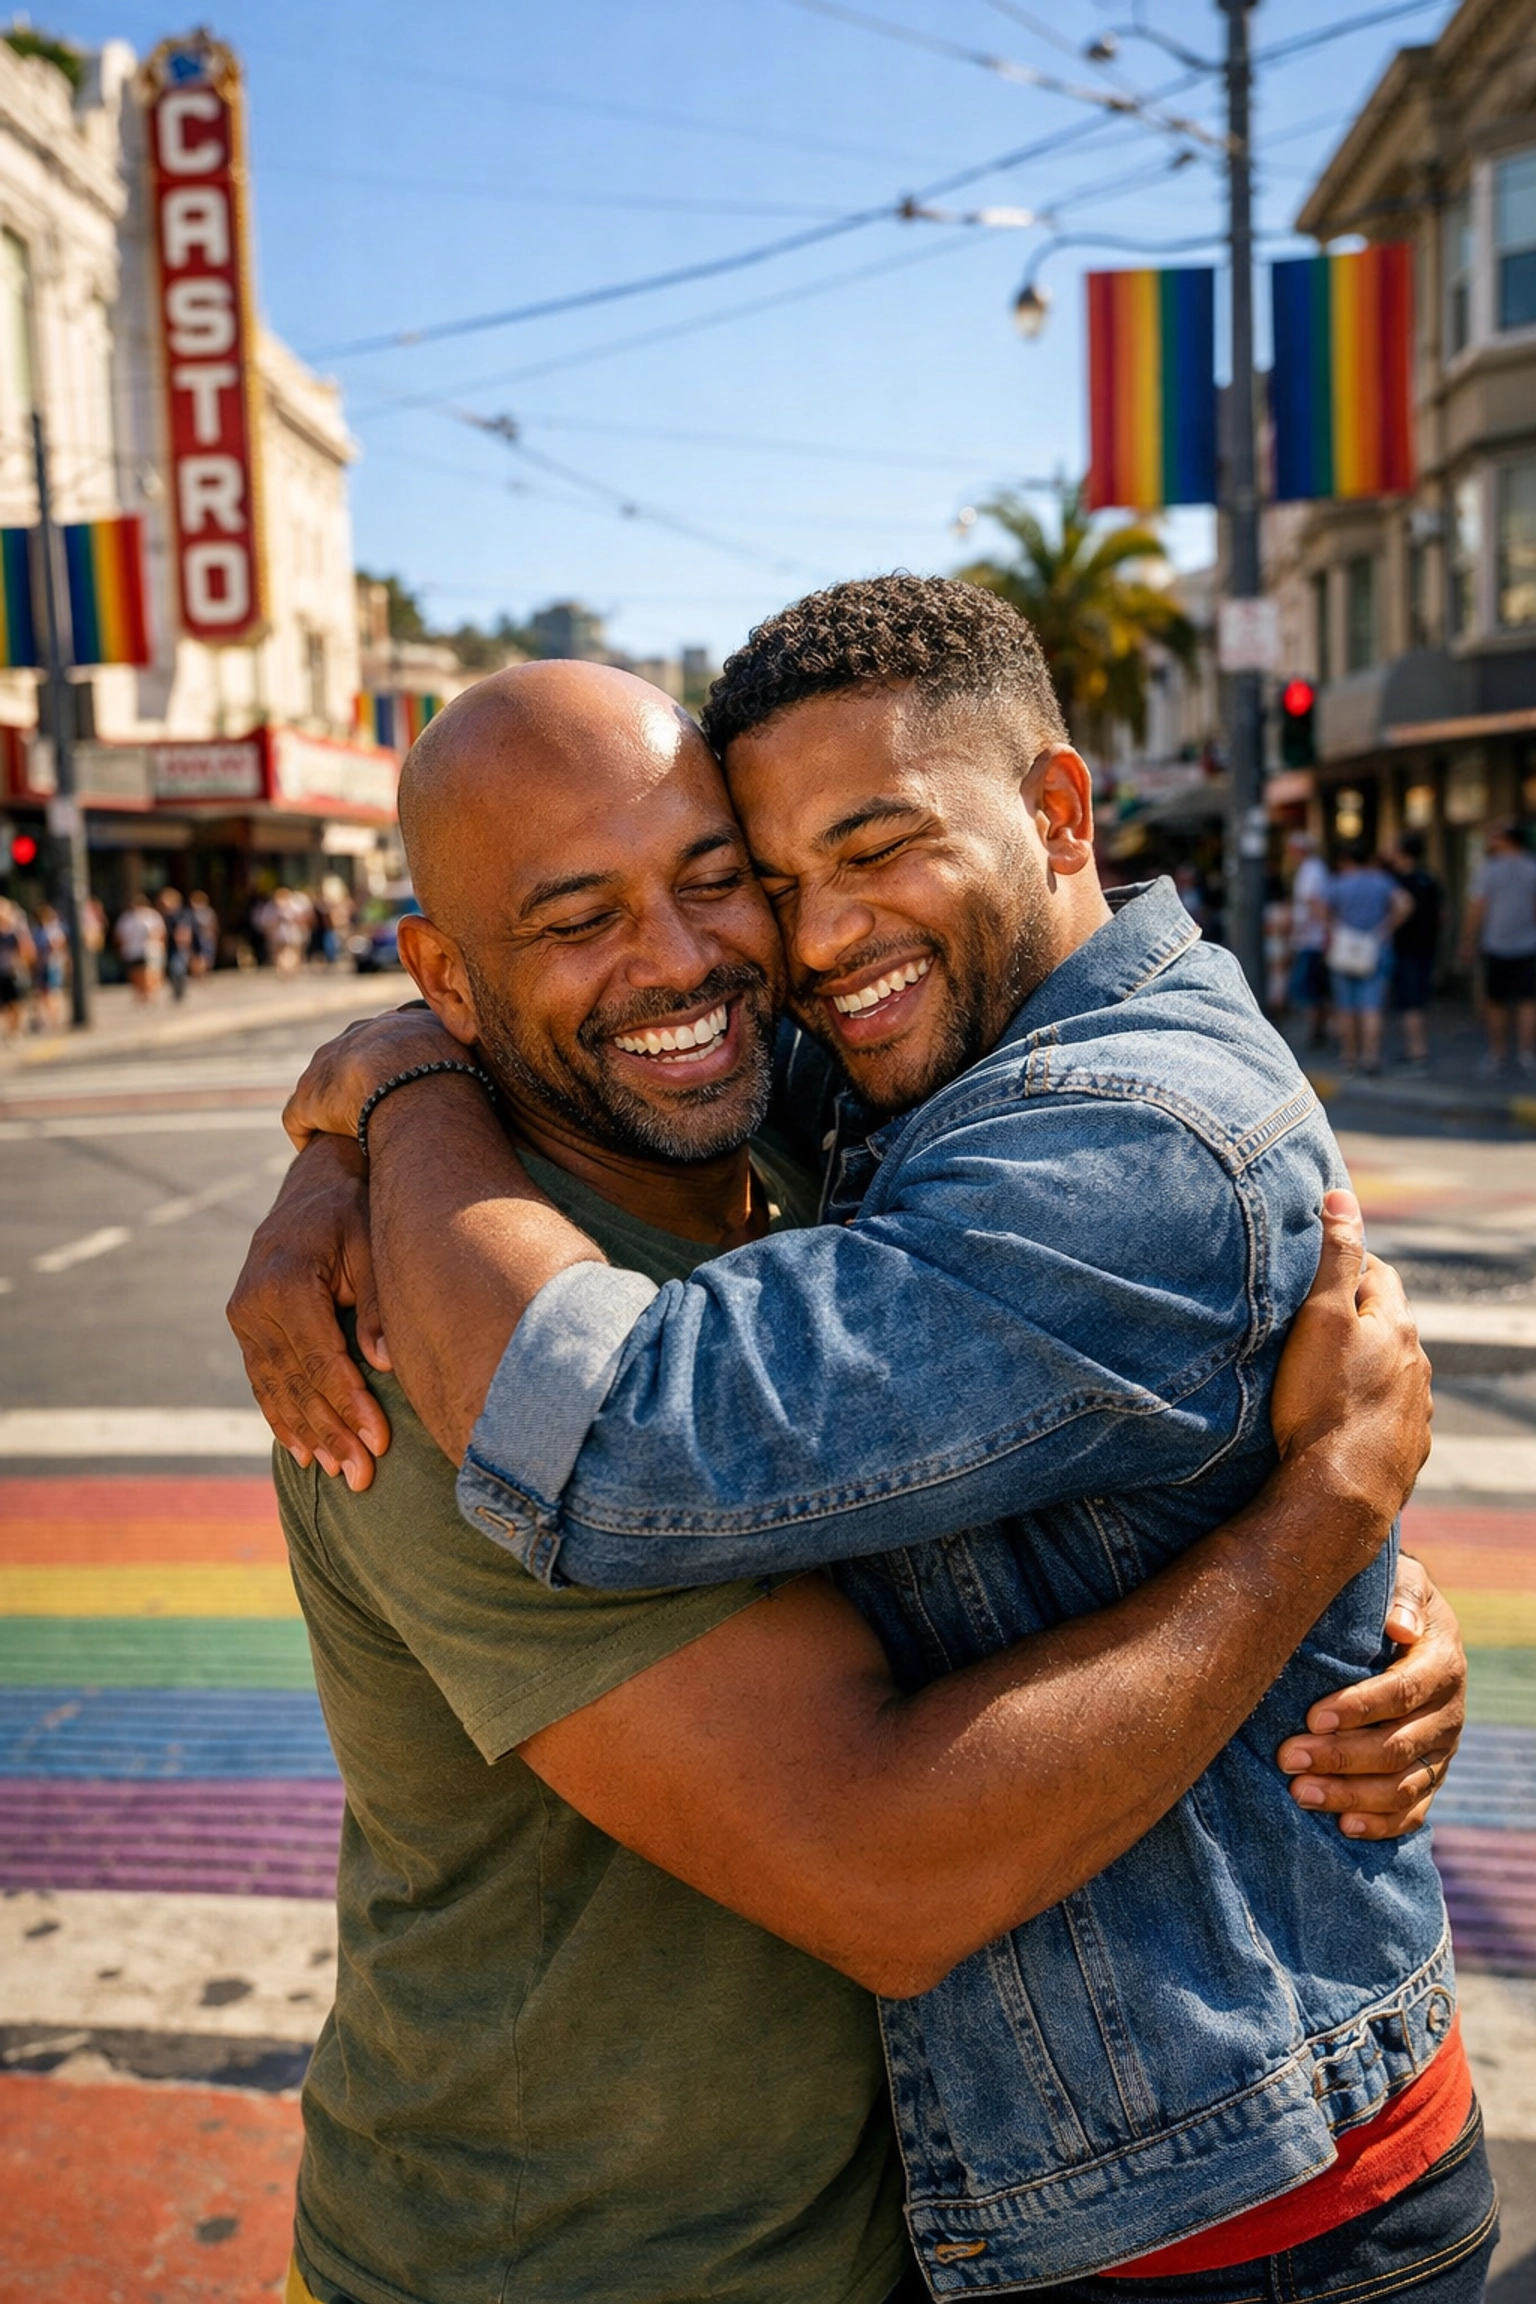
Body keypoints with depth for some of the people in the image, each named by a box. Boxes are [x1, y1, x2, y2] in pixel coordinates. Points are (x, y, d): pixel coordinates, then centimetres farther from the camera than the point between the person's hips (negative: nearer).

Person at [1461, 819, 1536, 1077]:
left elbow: (1477, 908, -6)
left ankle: (1497, 1055, 13)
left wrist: (1468, 942, -1)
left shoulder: (1489, 868, -4)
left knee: (1495, 1002, 10)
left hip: (1495, 945, -1)